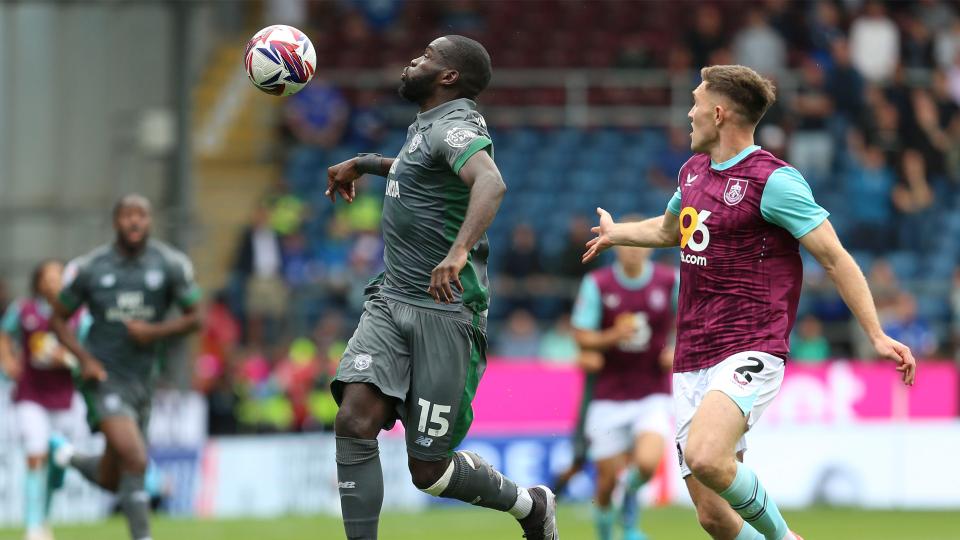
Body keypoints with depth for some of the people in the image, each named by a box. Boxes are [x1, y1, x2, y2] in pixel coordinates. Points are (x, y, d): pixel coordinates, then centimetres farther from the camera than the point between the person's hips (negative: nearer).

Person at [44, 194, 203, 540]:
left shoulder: (170, 265, -3)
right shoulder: (89, 268, -5)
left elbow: (194, 317, 3)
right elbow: (58, 319, 5)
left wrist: (155, 331, -15)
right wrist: (84, 358, -11)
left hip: (143, 379, 4)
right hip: (106, 378, -4)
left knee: (112, 479, 14)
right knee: (135, 461, -24)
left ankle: (67, 456, 45)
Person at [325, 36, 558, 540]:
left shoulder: (454, 124, -13)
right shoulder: (425, 125, 16)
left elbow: (490, 182, -35)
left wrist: (459, 250, -50)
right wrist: (363, 163, 44)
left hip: (444, 311, -8)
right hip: (391, 301, 8)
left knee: (429, 471, -2)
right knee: (354, 422, -16)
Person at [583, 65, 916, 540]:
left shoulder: (772, 180, -9)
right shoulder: (694, 170, 15)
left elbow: (834, 257, -10)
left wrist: (876, 335, -17)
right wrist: (613, 233, 56)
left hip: (749, 353, -7)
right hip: (691, 361, 7)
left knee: (706, 458, -33)